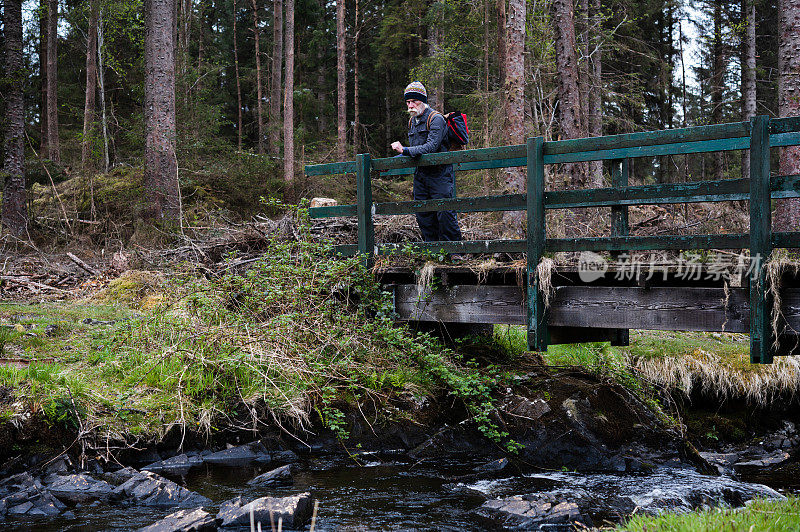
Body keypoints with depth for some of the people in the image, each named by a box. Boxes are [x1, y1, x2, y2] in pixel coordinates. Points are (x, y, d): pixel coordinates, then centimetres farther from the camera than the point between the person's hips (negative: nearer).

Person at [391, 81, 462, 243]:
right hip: (421, 174, 8)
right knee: (423, 215, 8)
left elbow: (431, 147, -24)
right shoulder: (412, 121, 14)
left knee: (444, 214, -8)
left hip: (440, 174, -8)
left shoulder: (436, 119, -12)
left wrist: (404, 150, -27)